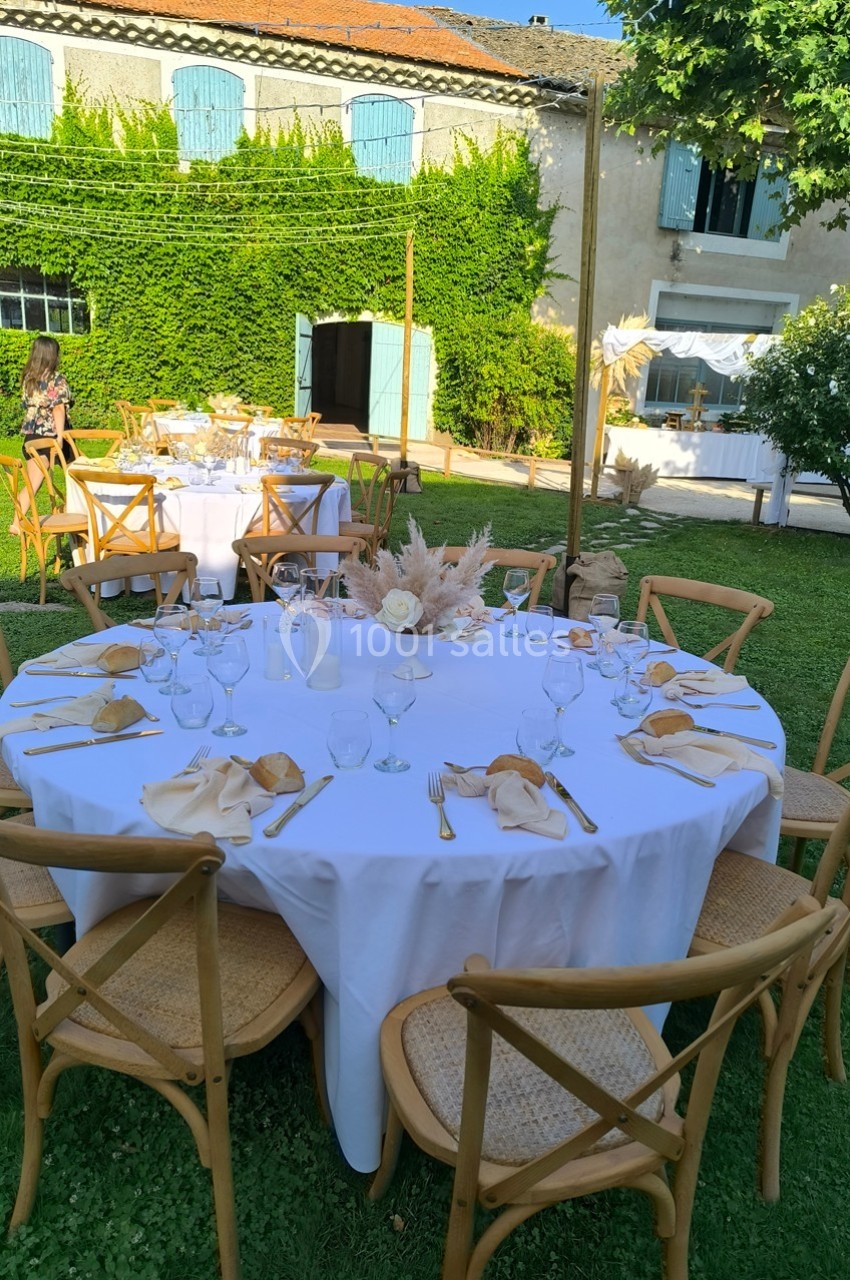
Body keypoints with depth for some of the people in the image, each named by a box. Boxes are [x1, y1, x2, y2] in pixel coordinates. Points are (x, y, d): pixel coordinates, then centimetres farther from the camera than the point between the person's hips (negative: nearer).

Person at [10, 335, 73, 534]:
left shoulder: (27, 379, 8)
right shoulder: (57, 379, -9)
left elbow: (27, 406, 14)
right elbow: (58, 409, -16)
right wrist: (60, 438, -20)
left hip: (32, 438, 5)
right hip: (51, 436, -5)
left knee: (33, 484, 3)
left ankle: (17, 522, -9)